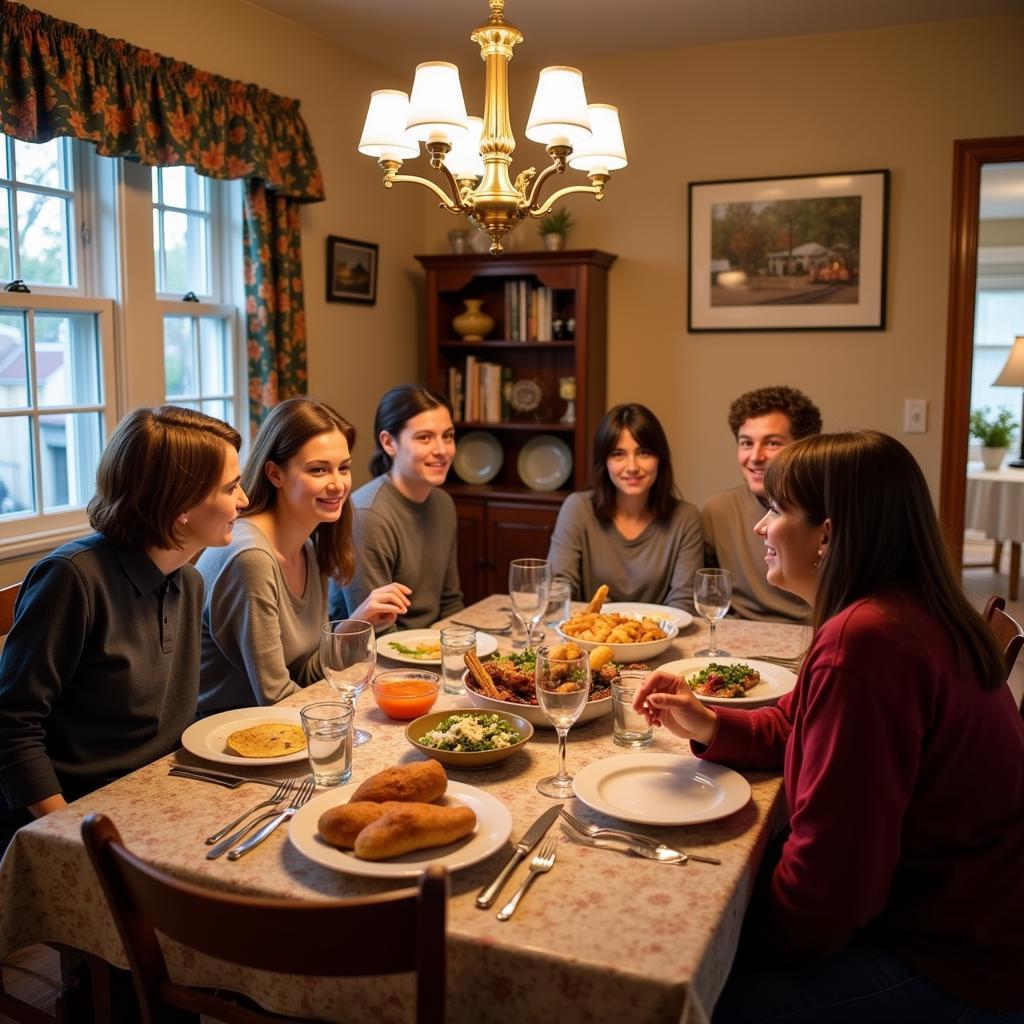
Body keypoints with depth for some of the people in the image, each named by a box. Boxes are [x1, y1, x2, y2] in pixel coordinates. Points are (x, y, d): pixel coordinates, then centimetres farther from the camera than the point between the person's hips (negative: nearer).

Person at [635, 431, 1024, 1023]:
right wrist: (707, 725, -3)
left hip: (954, 965, -9)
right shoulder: (905, 611, 3)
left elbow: (829, 873, -28)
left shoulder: (864, 642, -31)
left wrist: (749, 943, -11)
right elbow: (800, 730, 14)